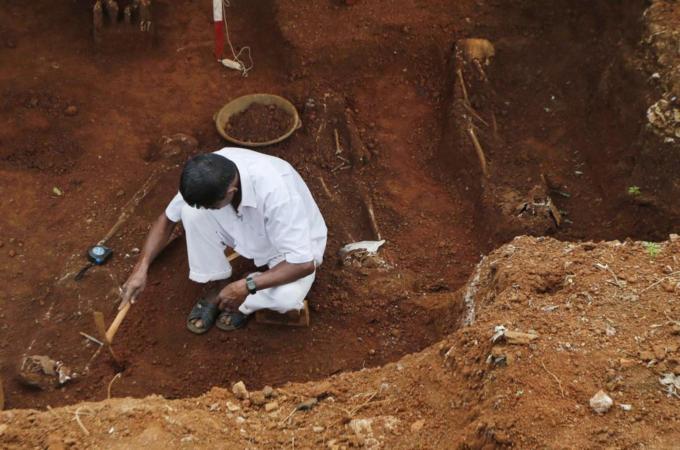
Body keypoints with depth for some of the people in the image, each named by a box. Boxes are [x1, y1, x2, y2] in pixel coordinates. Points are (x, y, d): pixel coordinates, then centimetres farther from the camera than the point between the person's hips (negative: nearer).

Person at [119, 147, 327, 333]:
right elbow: (167, 219, -8)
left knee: (287, 296, -36)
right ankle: (217, 288, -1)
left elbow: (304, 263, -36)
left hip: (294, 246, -4)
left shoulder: (276, 192, -41)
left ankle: (244, 302, 0)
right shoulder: (210, 174, -24)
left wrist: (246, 286, -37)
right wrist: (141, 267, -18)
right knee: (191, 211, -22)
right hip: (249, 233, 4)